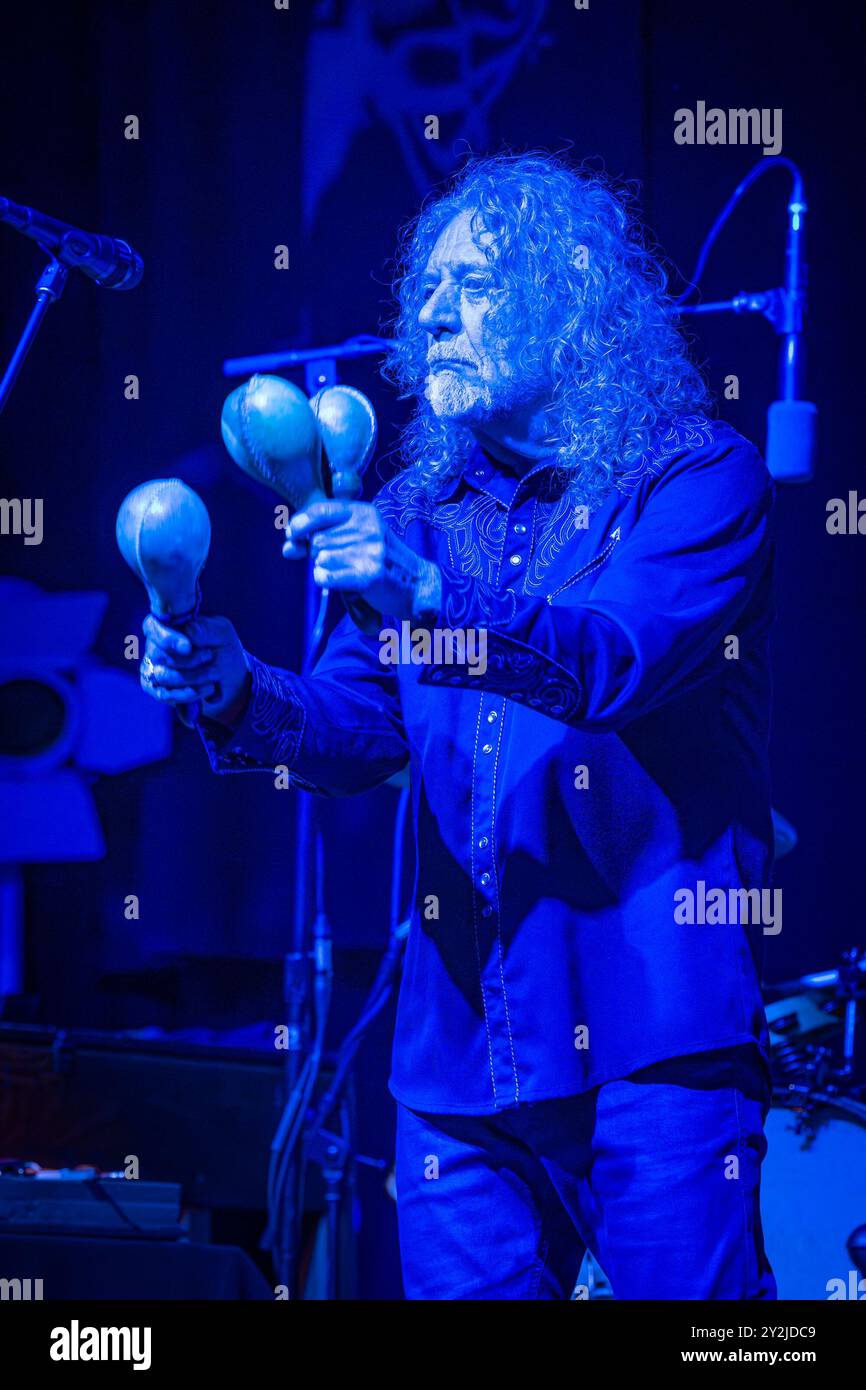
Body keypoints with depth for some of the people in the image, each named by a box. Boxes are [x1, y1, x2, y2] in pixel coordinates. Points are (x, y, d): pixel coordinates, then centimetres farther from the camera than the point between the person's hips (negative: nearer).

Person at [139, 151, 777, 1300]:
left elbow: (619, 660, -19)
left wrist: (434, 594, -33)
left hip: (650, 1031, -5)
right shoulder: (420, 513, 15)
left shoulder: (699, 479, -2)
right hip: (460, 1046, 5)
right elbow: (358, 723, 8)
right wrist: (238, 694, -12)